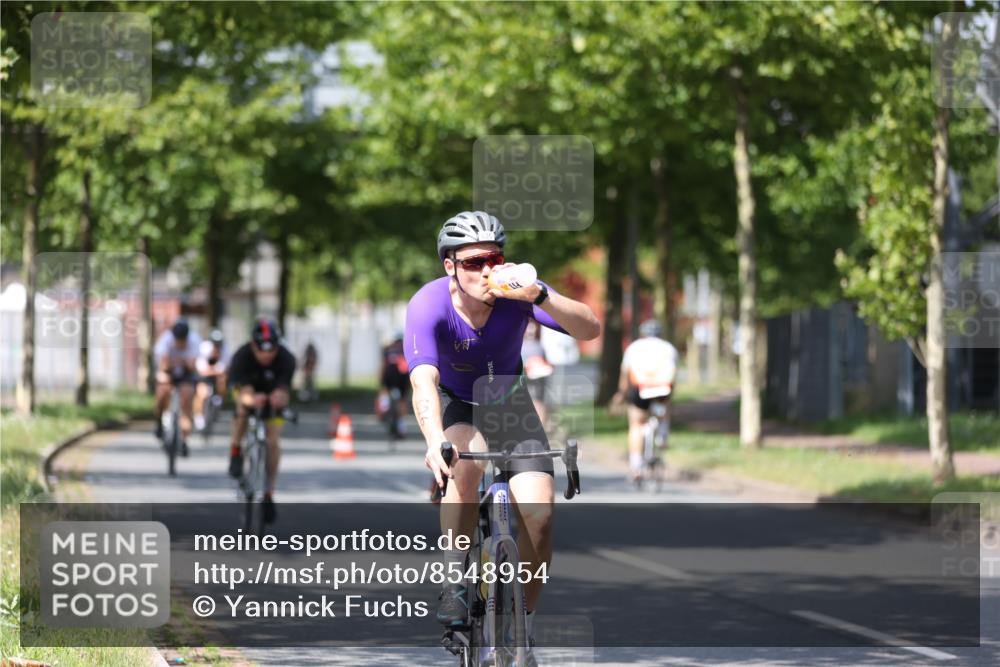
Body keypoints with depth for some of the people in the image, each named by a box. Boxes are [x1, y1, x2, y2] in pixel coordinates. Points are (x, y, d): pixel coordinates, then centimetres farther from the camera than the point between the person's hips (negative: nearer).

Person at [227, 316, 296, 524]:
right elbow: (244, 393, -44)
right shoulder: (242, 357, -35)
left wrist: (280, 397, -67)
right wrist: (252, 399, -68)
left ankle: (268, 494, -1)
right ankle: (235, 452, -13)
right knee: (243, 407, -35)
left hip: (273, 394, 0)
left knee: (273, 441, -12)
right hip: (249, 389, 0)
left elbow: (284, 392, -42)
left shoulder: (286, 359, -33)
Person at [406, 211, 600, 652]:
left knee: (539, 515, -15)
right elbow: (423, 381, -43)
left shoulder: (516, 294, -23)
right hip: (452, 403, -2)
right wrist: (436, 442, -61)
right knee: (467, 459, -36)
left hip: (508, 401, 2)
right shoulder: (429, 306, -29)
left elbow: (590, 329, -31)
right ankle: (454, 580, -23)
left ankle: (524, 624, 3)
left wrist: (539, 297, -48)